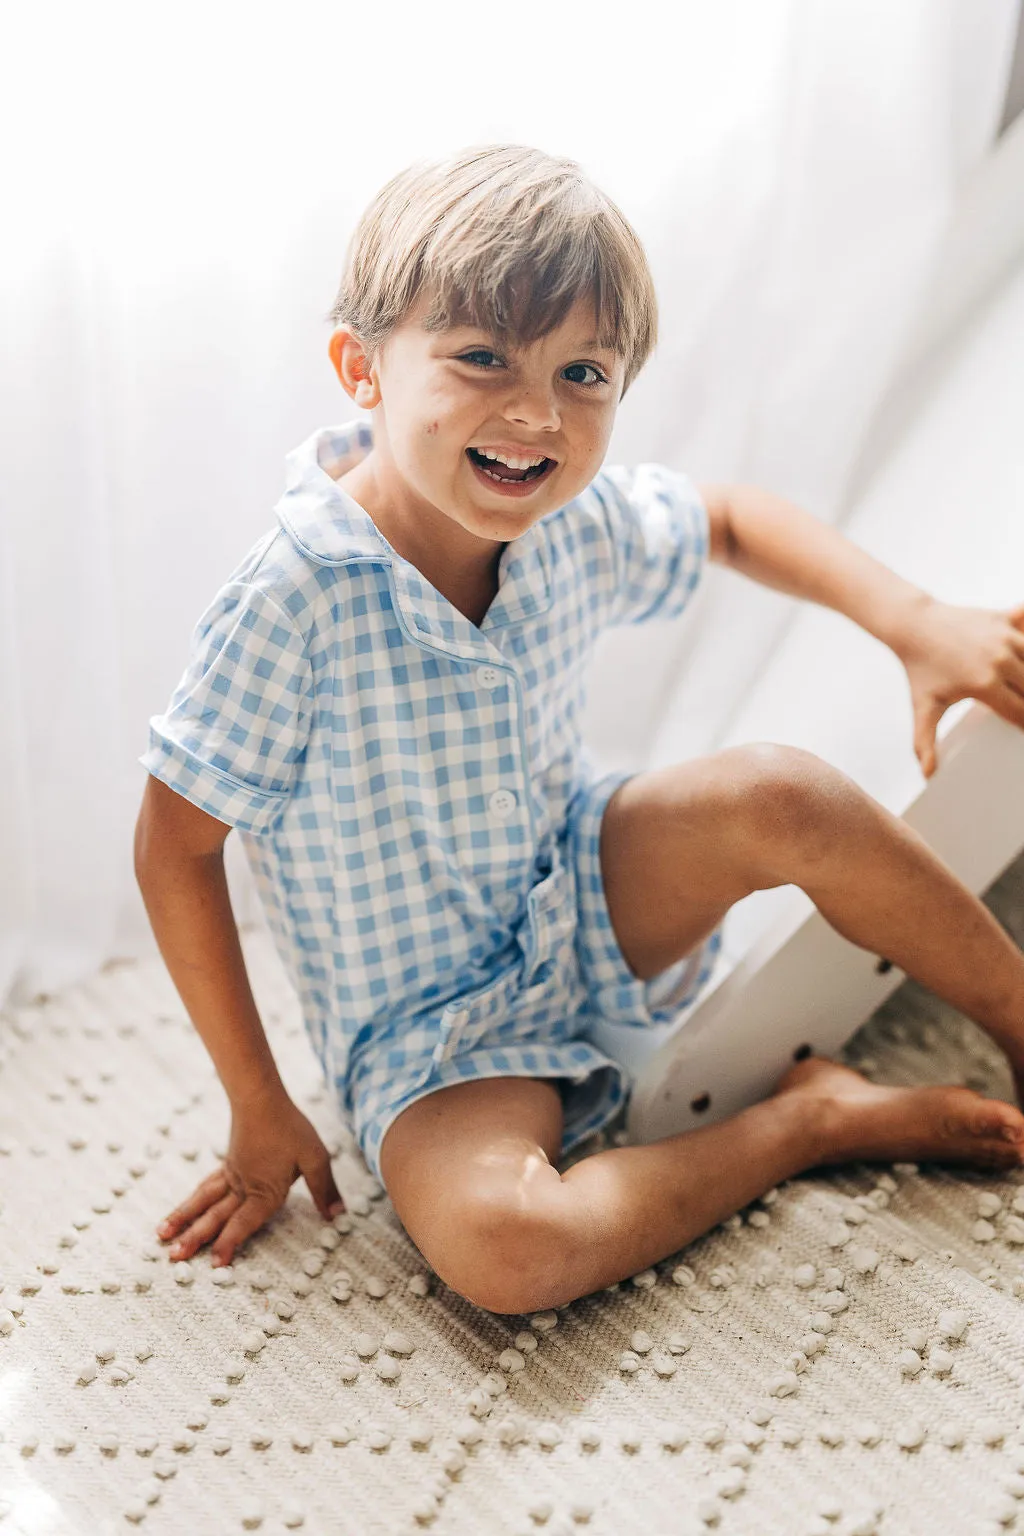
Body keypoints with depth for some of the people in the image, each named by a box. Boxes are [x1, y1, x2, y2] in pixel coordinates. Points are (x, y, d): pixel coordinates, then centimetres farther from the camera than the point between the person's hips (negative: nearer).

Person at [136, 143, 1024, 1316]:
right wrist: (258, 1108, -12)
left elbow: (731, 520, 11)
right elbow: (174, 851, -18)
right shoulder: (296, 602, -29)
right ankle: (809, 1120, -9)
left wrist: (917, 622, -4)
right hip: (430, 1027, -4)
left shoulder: (582, 526, -12)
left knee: (778, 793, -22)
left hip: (590, 902, 5)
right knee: (500, 1248, -31)